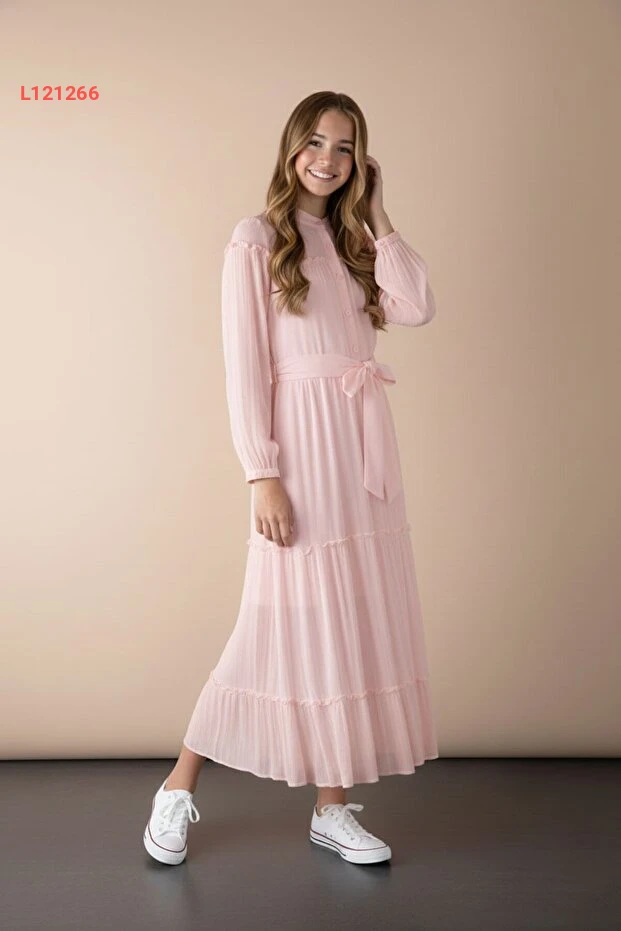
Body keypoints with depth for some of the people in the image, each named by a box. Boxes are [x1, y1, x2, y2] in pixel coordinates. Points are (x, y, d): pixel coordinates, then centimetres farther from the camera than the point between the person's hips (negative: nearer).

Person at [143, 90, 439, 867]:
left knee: (352, 619, 6)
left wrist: (376, 217, 4)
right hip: (301, 442, -6)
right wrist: (262, 474, -15)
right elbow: (244, 365, -9)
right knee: (289, 621, -3)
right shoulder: (258, 238, -2)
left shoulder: (353, 241, 17)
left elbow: (418, 308, 0)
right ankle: (179, 790, 15)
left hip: (364, 441, 6)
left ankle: (332, 808, 18)